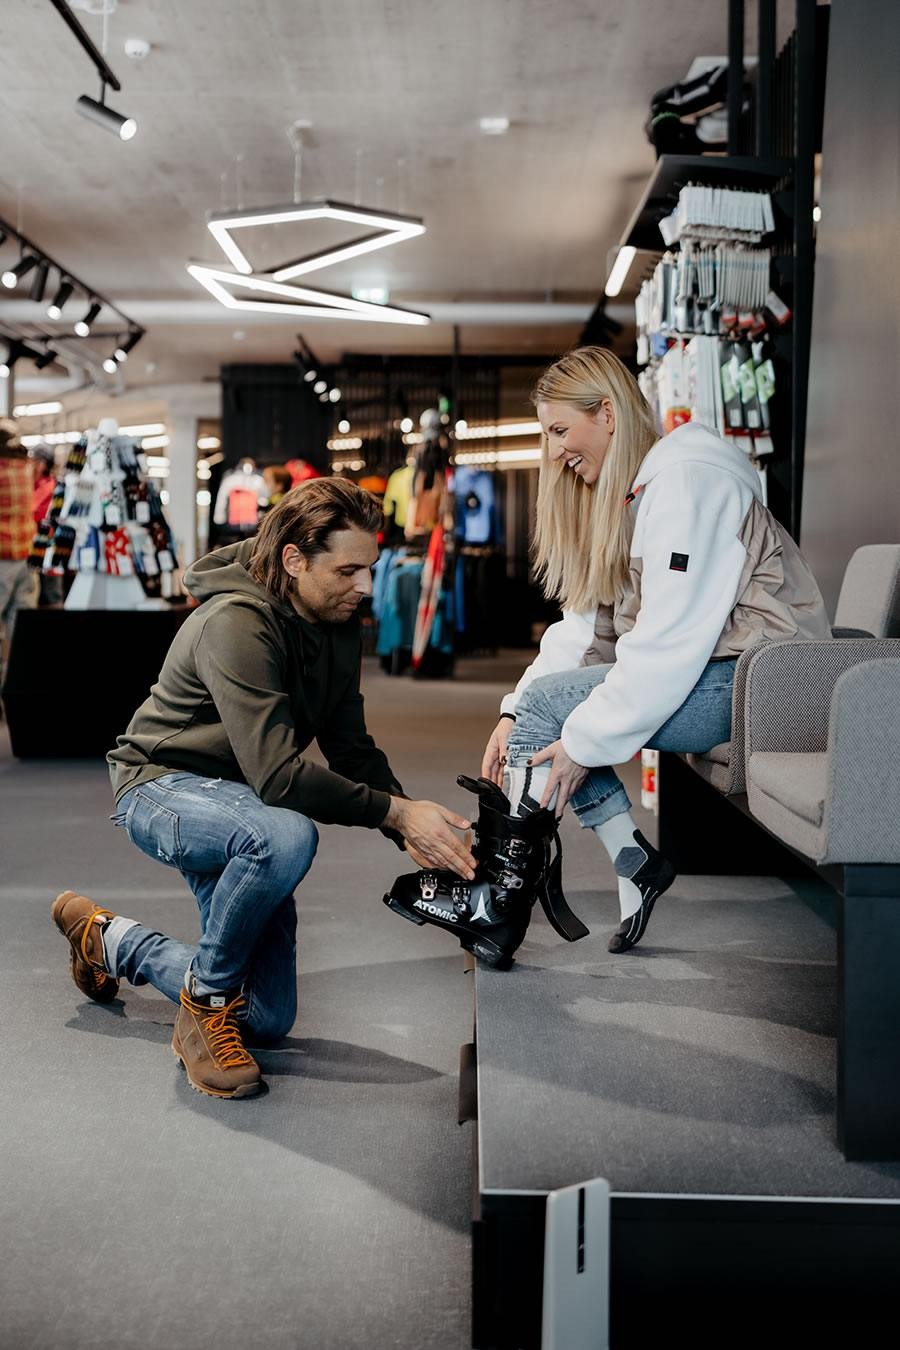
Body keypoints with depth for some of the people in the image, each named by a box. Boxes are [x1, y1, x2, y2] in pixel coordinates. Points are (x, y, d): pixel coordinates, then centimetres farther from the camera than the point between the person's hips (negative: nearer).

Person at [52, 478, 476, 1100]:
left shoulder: (337, 624, -1)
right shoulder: (237, 625, -28)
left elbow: (352, 750, 3)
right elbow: (279, 776, -35)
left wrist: (414, 833, -12)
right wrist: (395, 812, -32)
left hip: (234, 803, 8)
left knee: (269, 1019, 9)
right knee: (285, 836, -42)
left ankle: (108, 939, 31)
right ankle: (205, 1007, -17)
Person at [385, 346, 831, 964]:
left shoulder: (685, 481, -16)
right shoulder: (626, 492, 14)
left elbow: (669, 642, -23)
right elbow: (587, 624, 7)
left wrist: (585, 741, -20)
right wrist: (514, 715, -4)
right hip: (704, 672, 9)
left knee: (548, 703, -16)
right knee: (538, 706, -3)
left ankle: (500, 902, -5)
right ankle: (635, 864, -1)